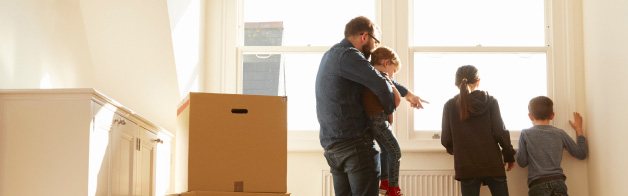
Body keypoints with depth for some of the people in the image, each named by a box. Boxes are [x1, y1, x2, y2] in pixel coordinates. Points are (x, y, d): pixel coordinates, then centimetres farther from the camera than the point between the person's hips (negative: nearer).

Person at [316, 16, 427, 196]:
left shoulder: (332, 55, 19)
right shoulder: (348, 55, -13)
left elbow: (372, 77, 26)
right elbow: (380, 84, -21)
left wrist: (406, 93, 26)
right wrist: (389, 110, -1)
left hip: (331, 145, 10)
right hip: (354, 142, -10)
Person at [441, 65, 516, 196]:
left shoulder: (450, 106, 2)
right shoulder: (490, 101, 1)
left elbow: (446, 140, 2)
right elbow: (500, 132, -3)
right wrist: (509, 155, 10)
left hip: (467, 167, 0)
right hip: (492, 165, 0)